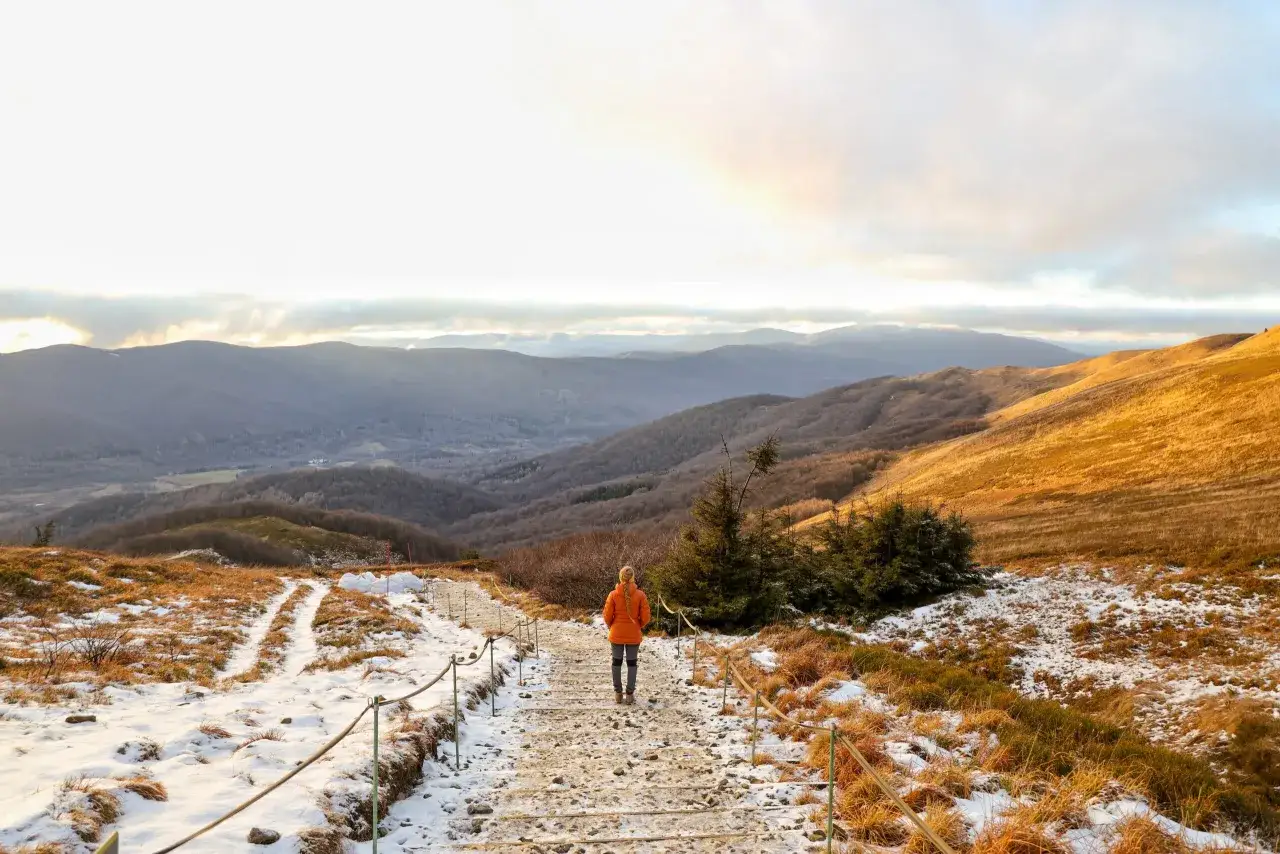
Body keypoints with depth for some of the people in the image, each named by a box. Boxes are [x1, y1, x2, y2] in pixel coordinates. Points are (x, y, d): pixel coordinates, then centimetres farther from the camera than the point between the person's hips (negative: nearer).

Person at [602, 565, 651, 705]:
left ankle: (618, 693, 17)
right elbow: (645, 617, -8)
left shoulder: (613, 594, -10)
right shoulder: (640, 595, -11)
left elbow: (607, 616, -6)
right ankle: (630, 694, 8)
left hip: (616, 634, 1)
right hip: (634, 635, 0)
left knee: (617, 662, 13)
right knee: (632, 663, 9)